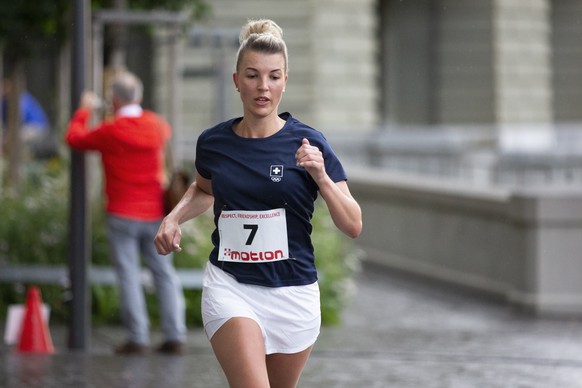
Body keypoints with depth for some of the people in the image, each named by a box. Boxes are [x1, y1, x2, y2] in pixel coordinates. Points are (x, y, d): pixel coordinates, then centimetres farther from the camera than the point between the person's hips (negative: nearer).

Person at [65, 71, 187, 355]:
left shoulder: (110, 131, -12)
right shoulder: (156, 125, 2)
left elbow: (74, 138, 3)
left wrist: (84, 109, 18)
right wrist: (135, 111, 35)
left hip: (122, 216, -4)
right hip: (155, 214, 4)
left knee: (129, 275, -2)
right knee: (164, 272, 8)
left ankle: (138, 337, -7)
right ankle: (175, 335, 3)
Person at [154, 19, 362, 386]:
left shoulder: (307, 143, -6)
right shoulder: (213, 142, 1)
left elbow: (353, 226, -8)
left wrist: (320, 176, -22)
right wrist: (174, 218, 6)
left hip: (293, 292, 0)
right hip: (229, 286, 0)